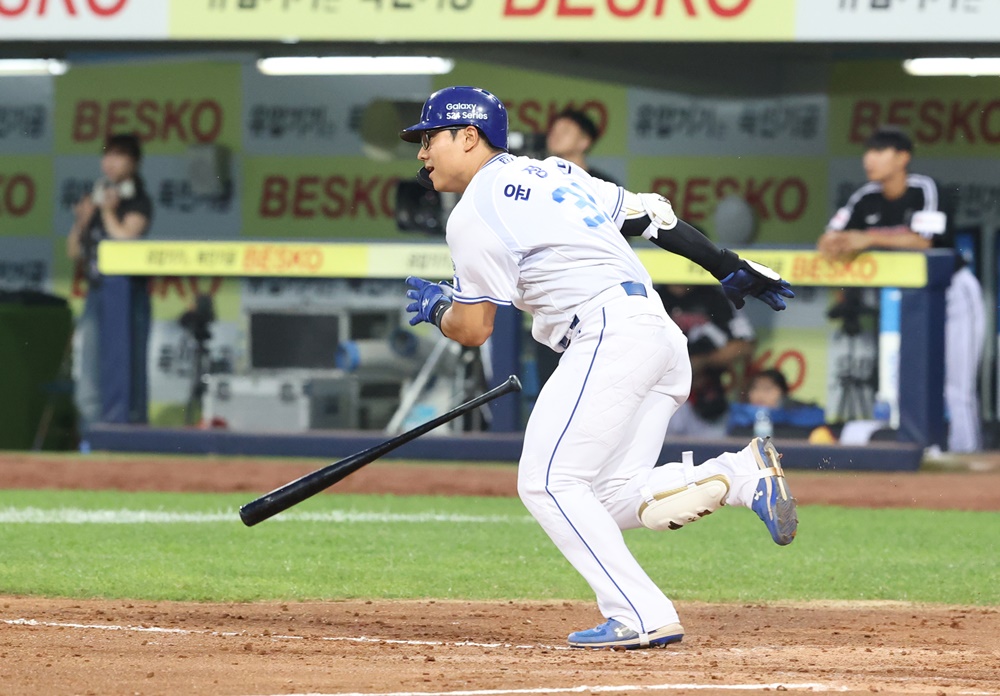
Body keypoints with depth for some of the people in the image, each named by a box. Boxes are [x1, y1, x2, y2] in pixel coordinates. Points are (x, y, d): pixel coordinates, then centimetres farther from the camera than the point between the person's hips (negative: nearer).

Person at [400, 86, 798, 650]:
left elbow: (473, 329, -3)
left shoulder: (475, 216, -3)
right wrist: (731, 268, 25)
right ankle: (743, 475, -5)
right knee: (613, 498, 10)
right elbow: (650, 215, 22)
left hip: (610, 337, -9)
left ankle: (643, 617, -14)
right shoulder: (553, 172, 23)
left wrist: (435, 308, 19)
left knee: (548, 483, -7)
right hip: (661, 334, 9)